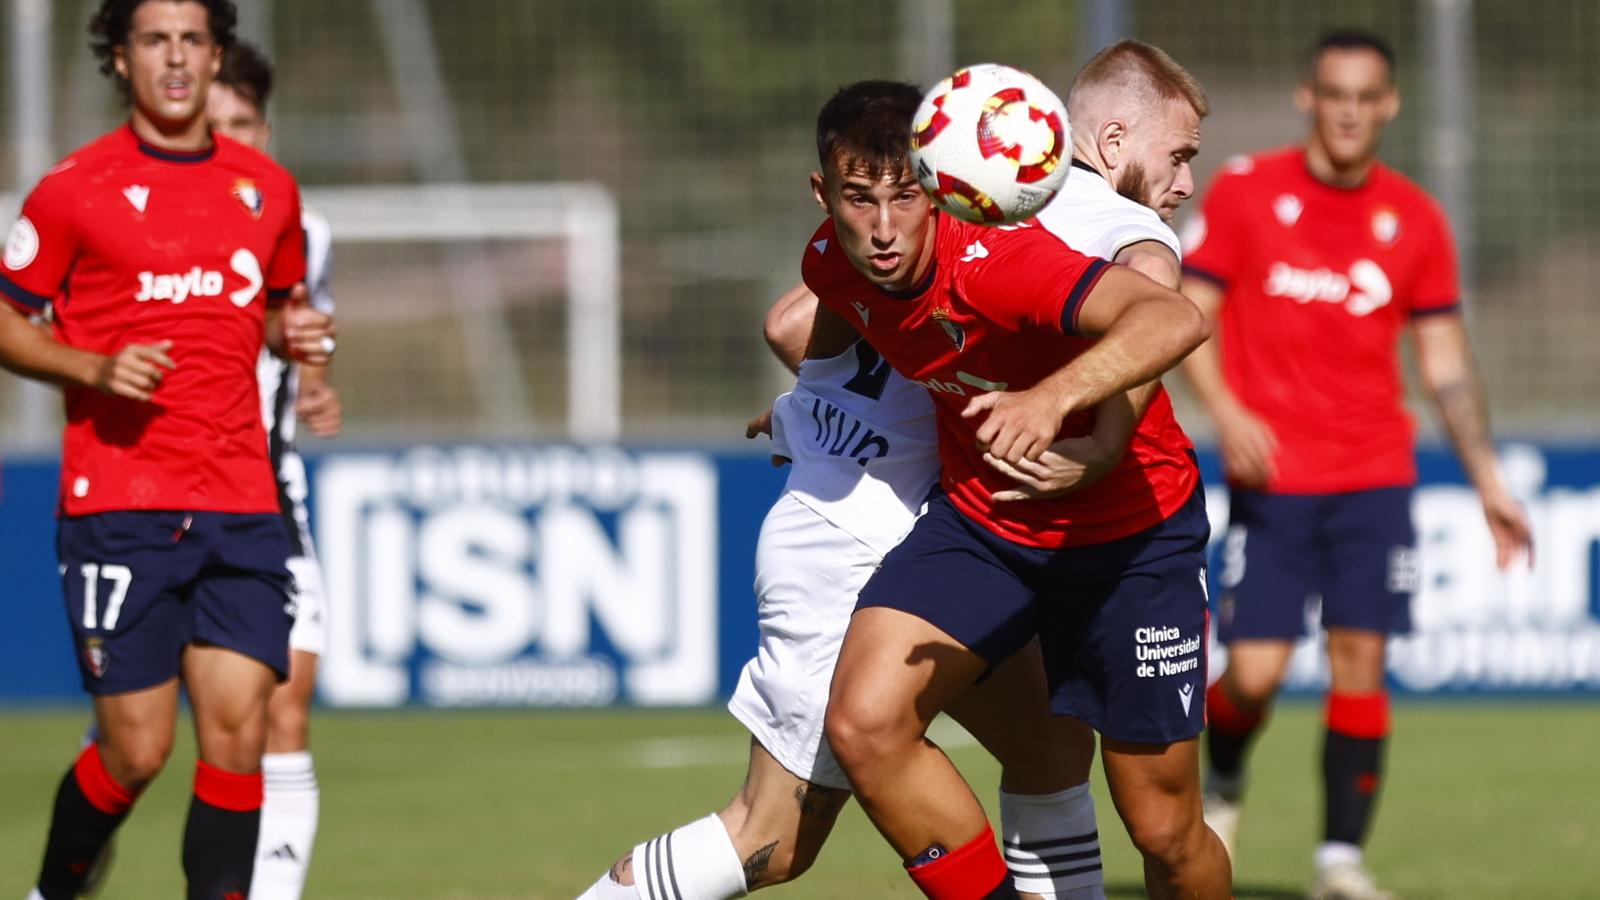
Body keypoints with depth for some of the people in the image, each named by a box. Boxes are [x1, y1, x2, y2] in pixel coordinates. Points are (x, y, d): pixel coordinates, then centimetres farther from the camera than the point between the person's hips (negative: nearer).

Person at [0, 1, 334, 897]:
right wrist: (96, 369, -12)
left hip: (241, 503, 4)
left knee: (239, 728, -7)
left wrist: (300, 331, 5)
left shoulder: (268, 189, 12)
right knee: (136, 749, -4)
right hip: (119, 507, -4)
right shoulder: (75, 188, -1)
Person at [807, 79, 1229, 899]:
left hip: (1130, 529, -5)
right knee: (863, 725, -20)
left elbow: (1174, 320, -50)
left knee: (1165, 830, 1)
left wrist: (1053, 398, -63)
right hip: (979, 516, 5)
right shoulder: (832, 265, -12)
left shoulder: (994, 260, -33)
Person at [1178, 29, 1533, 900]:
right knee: (1255, 672, -8)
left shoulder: (1415, 220, 5)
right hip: (1269, 477, -2)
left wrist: (1488, 483, 6)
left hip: (1375, 478, 2)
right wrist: (1226, 412, -18)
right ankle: (1222, 787, 24)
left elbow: (1445, 361, 11)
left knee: (1360, 659, -6)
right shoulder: (1245, 191, -1)